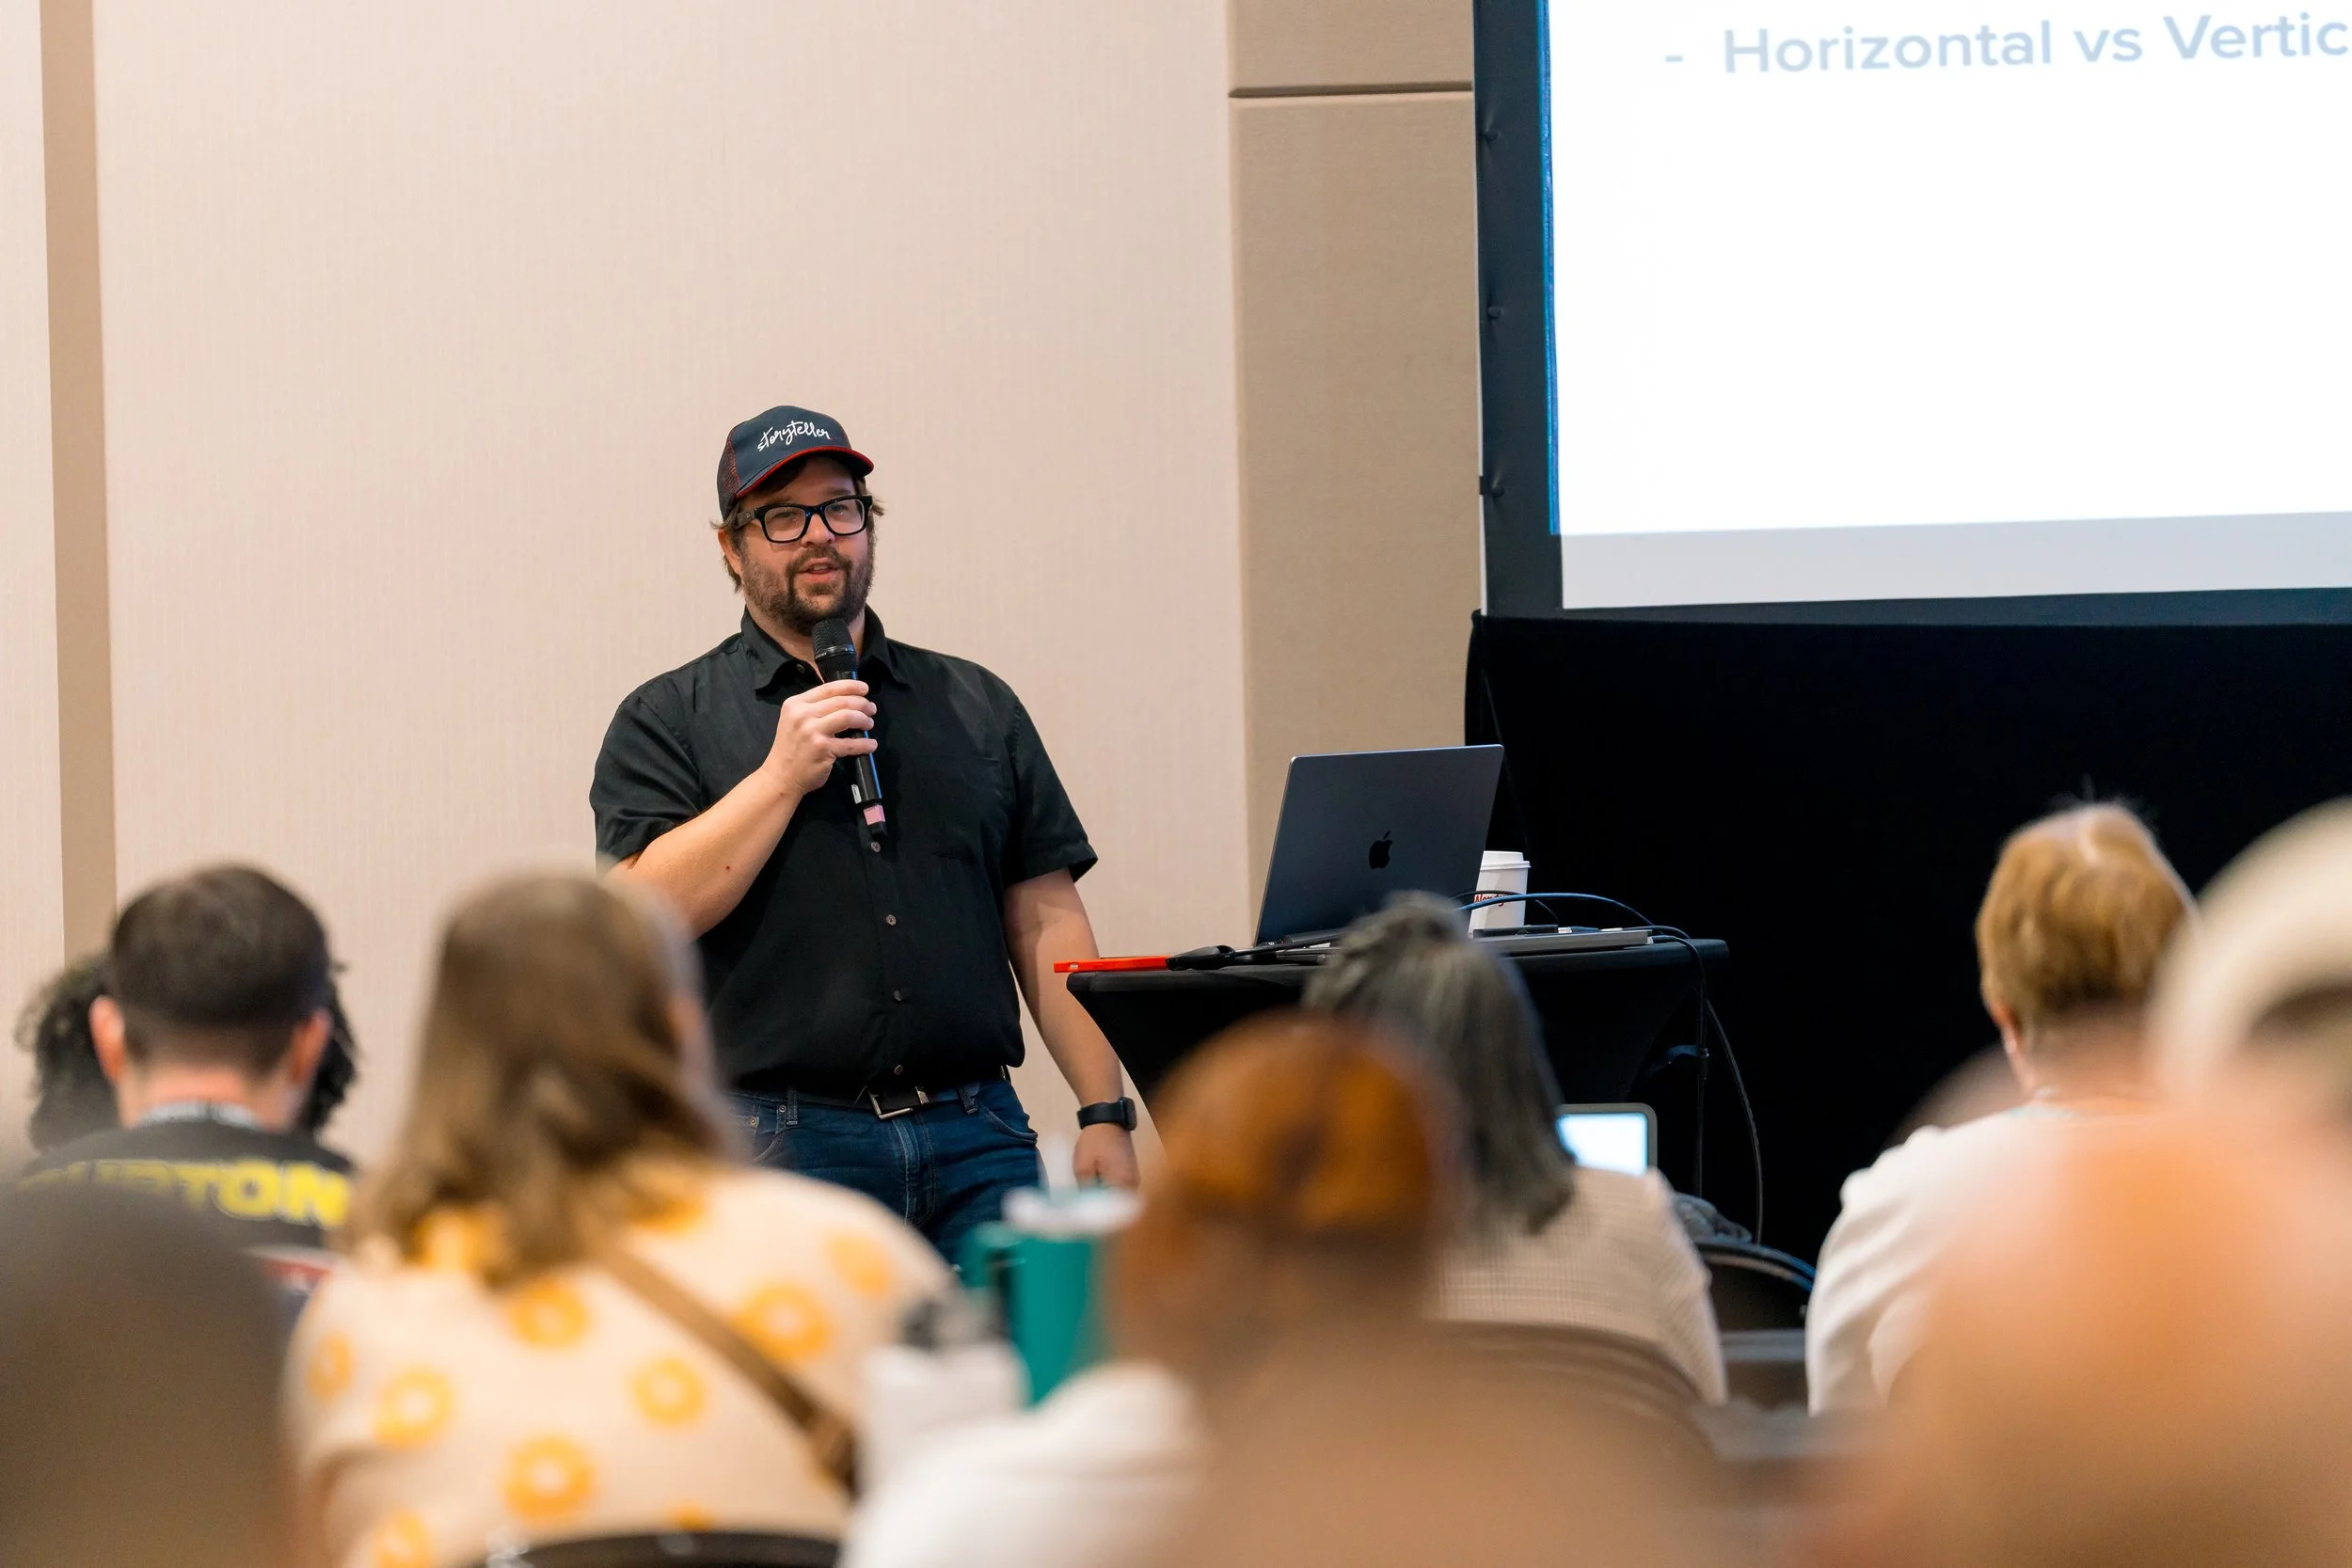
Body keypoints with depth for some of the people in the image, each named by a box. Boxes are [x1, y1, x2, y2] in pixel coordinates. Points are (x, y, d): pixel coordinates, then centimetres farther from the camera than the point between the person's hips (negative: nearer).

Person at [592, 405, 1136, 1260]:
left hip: (977, 1135, 3)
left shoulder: (978, 707, 17)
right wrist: (783, 774, -10)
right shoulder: (668, 720, 8)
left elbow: (1046, 924, 12)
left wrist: (1104, 1115, 4)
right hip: (786, 1148, -3)